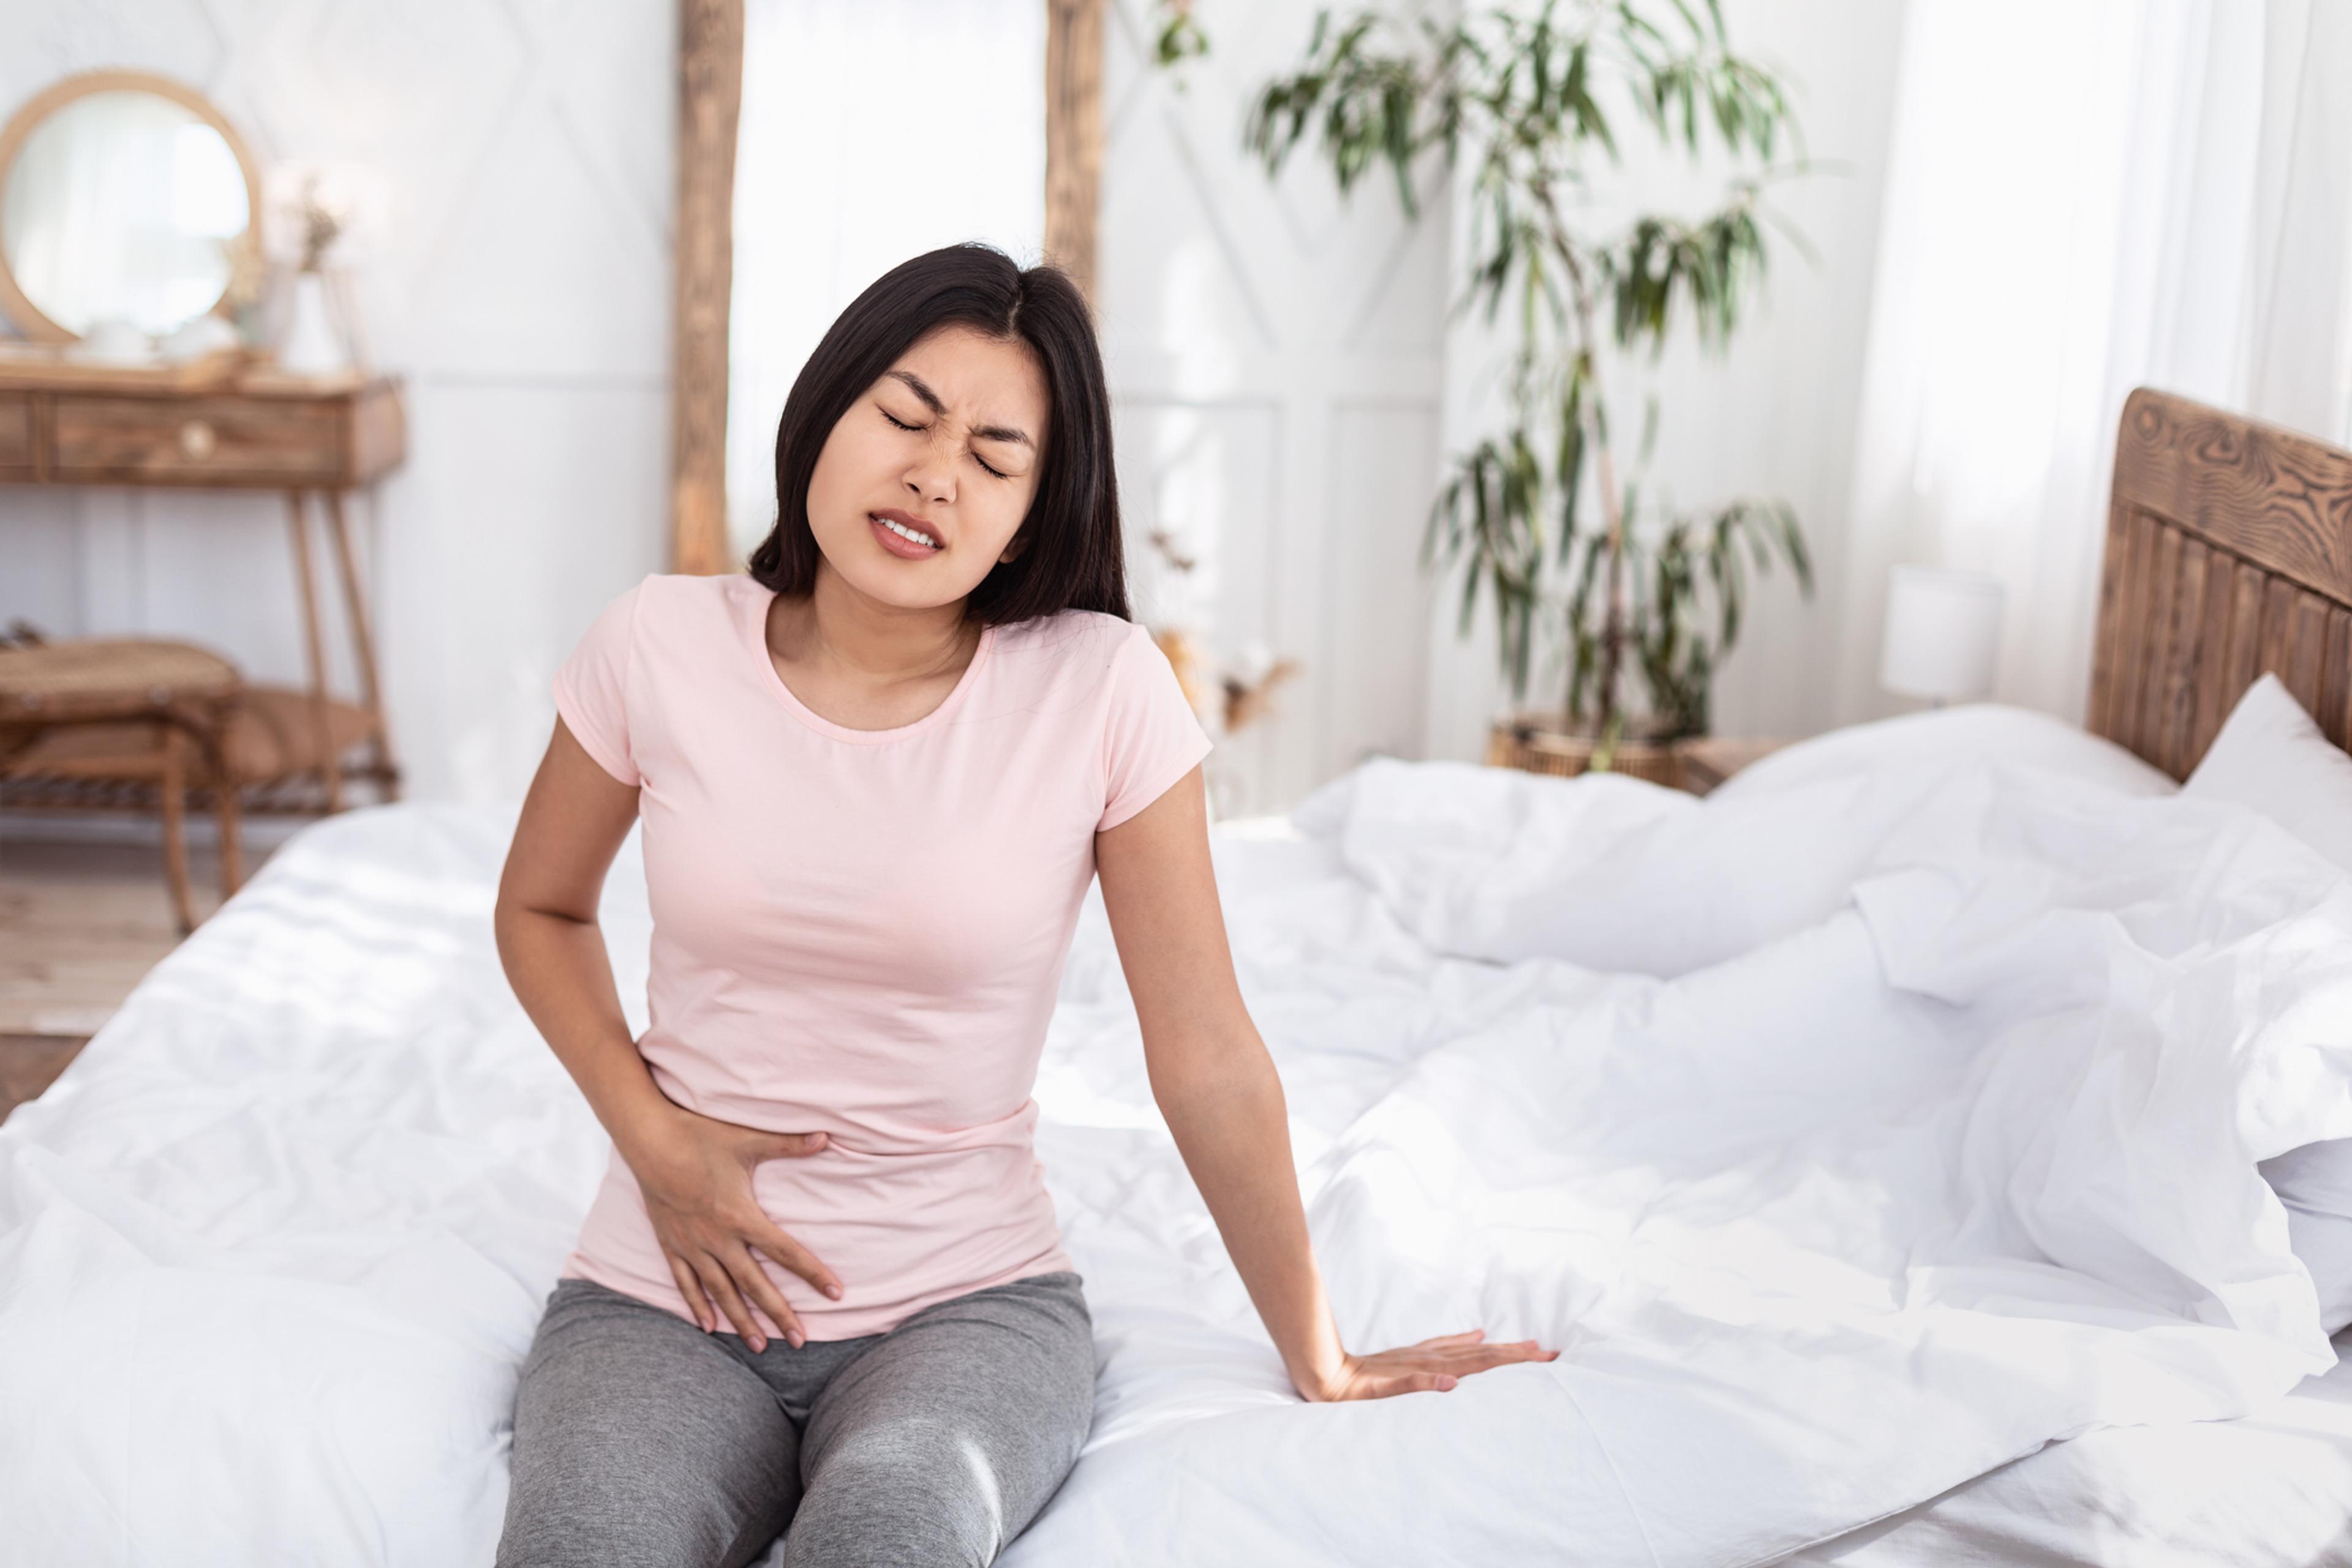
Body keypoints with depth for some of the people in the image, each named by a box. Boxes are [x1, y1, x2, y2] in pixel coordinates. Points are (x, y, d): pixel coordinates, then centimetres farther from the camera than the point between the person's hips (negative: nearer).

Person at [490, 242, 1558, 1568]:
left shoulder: (1102, 689, -11)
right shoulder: (661, 648, -4)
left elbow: (1210, 1062, -4)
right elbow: (541, 909, 14)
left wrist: (1321, 1364, 3)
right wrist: (654, 1137, -2)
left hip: (970, 1299, -1)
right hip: (670, 1295, 2)